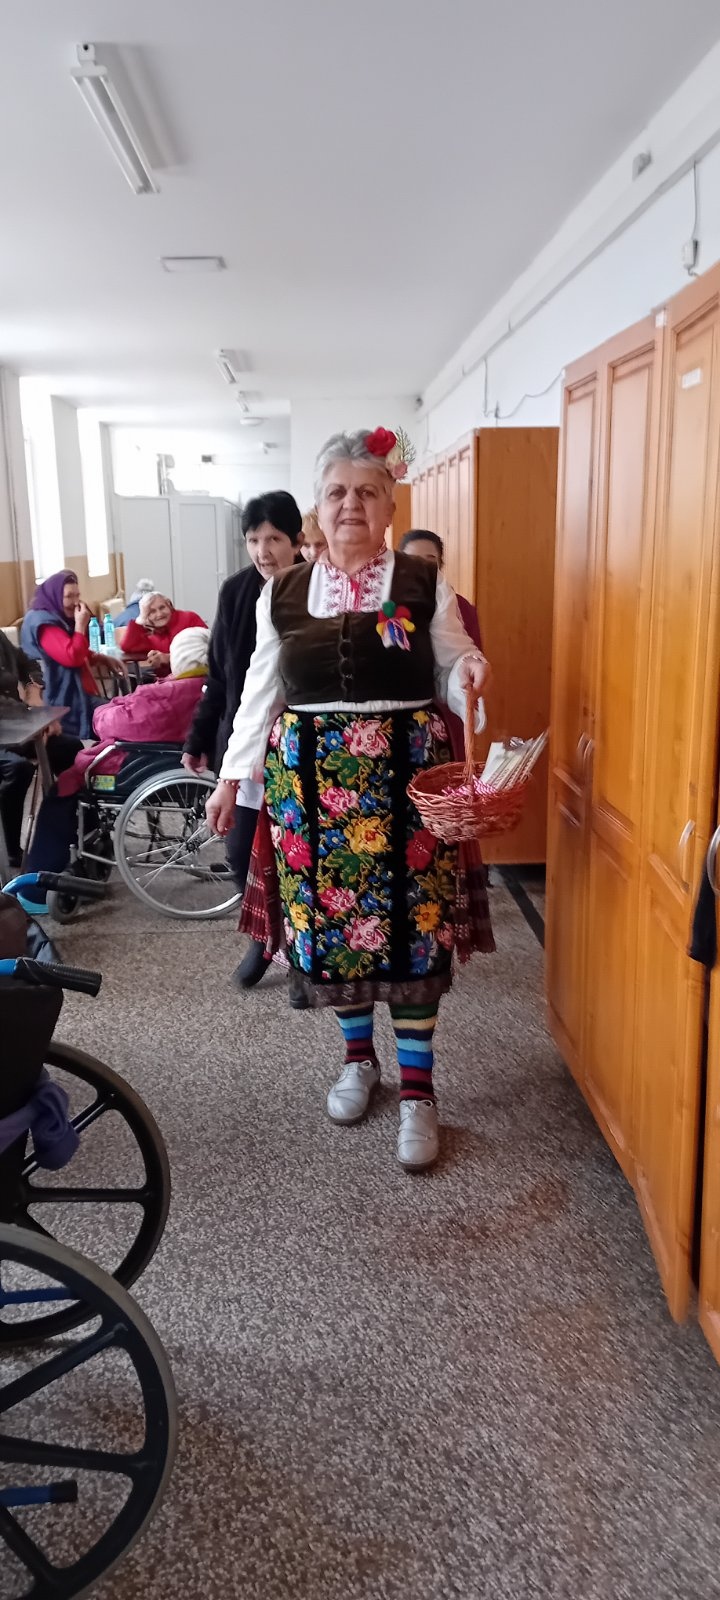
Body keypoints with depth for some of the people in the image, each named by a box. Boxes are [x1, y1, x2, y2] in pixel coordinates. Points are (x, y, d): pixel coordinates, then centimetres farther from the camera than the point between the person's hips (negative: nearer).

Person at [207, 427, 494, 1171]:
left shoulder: (425, 585, 3)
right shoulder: (282, 595, 8)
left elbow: (452, 670, 6)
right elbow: (260, 693, 12)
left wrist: (470, 674, -18)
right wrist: (232, 776, 11)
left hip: (407, 777, -2)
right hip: (311, 780, 2)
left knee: (412, 927, -1)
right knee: (327, 920, 7)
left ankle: (417, 1089, 12)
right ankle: (358, 1056, 30)